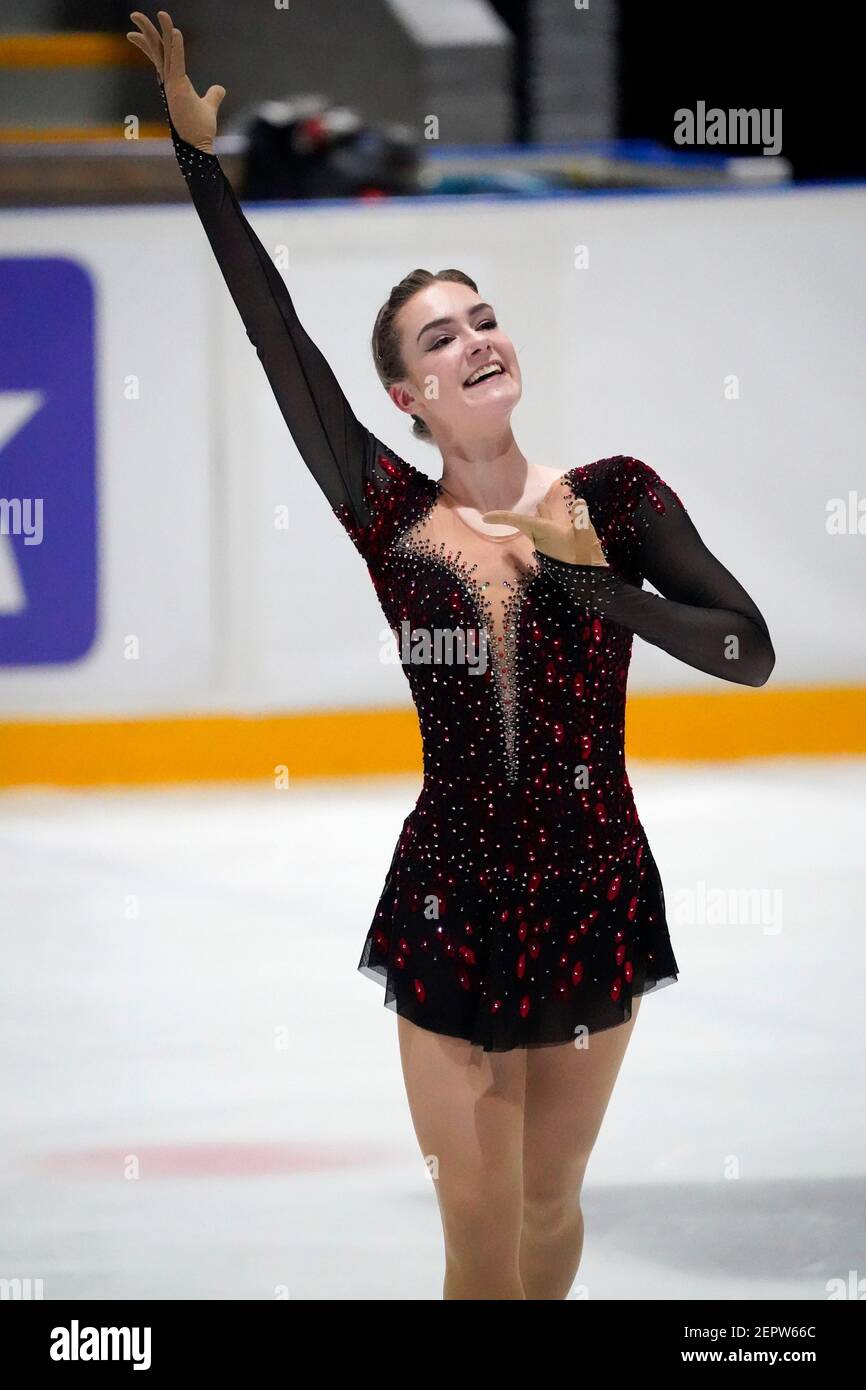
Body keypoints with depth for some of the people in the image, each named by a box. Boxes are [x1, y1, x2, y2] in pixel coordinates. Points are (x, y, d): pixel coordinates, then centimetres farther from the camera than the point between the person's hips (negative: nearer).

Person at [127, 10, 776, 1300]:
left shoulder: (615, 497, -2)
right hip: (455, 900, -1)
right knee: (480, 1229, 1)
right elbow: (277, 334, -6)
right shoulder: (394, 518, -4)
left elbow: (748, 649, -10)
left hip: (596, 896, 1)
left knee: (549, 1203, 14)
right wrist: (196, 152, -8)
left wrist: (586, 581, -19)